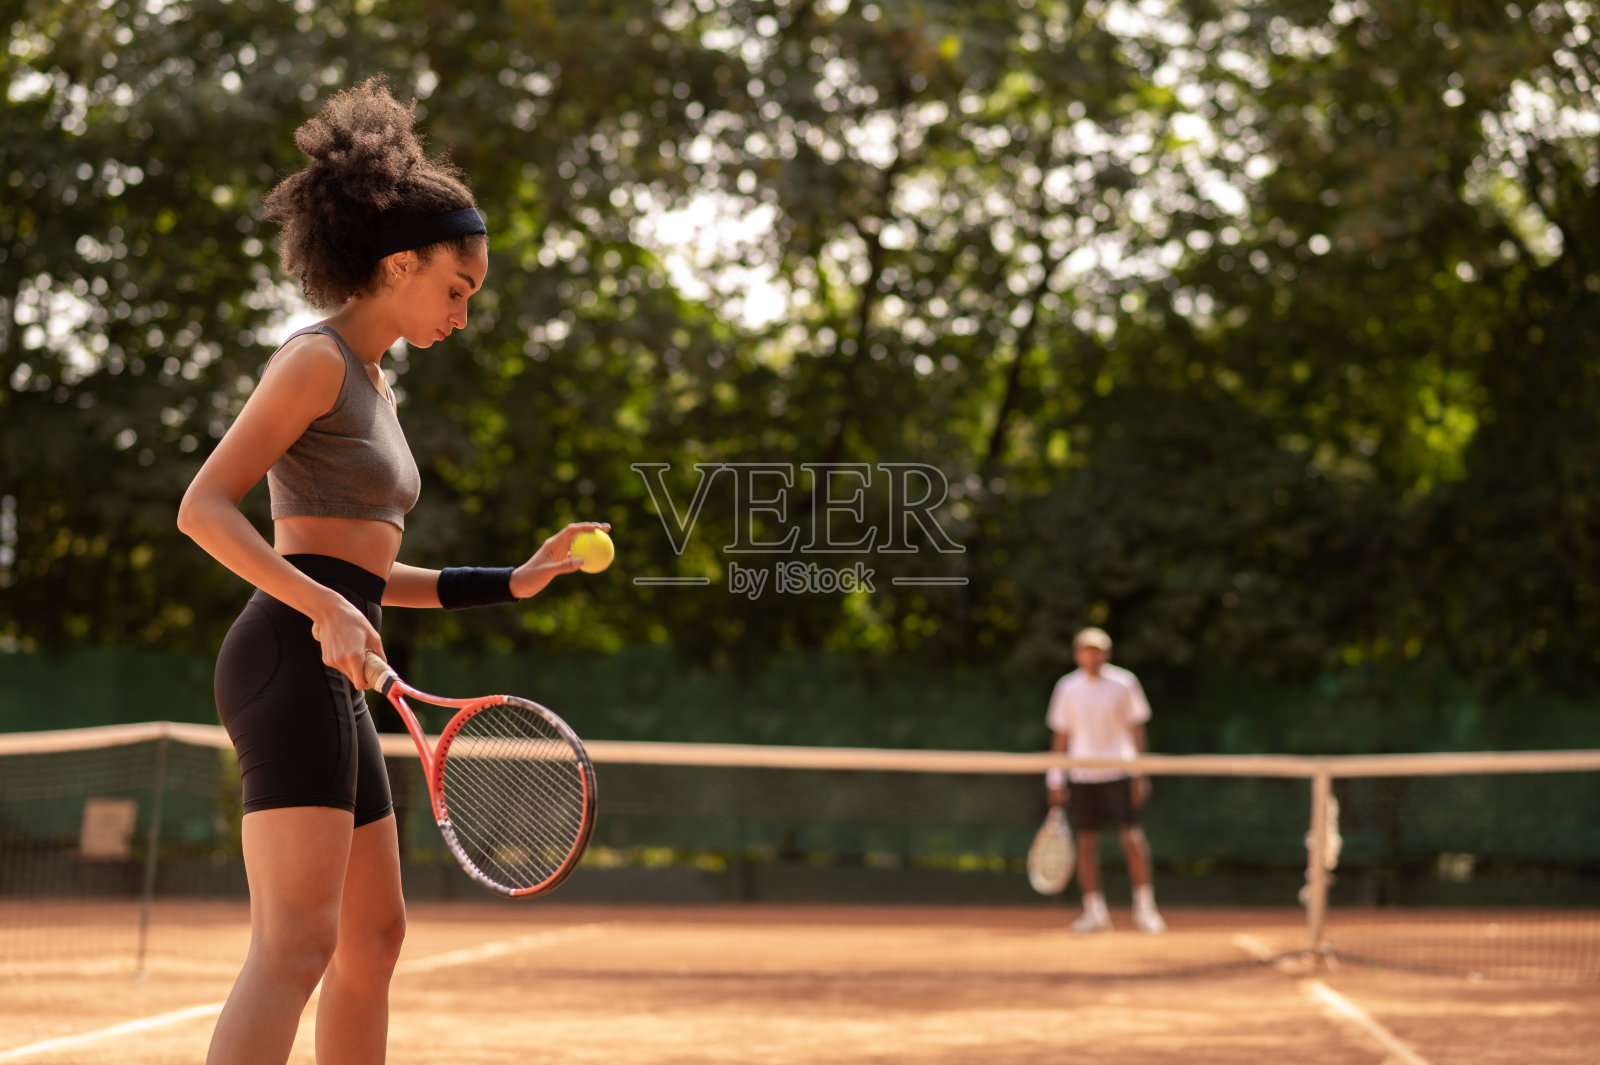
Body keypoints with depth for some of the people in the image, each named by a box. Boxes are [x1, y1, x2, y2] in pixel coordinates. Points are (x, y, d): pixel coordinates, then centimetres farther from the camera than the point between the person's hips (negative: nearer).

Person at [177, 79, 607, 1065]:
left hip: (334, 680, 10)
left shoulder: (374, 387, 22)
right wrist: (328, 610, -25)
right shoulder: (315, 359, -6)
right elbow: (204, 508, -15)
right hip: (289, 661, -10)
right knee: (297, 945, -19)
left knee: (373, 940, 14)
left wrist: (513, 582, 22)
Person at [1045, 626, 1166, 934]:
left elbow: (1136, 730, 2)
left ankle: (1144, 909, -1)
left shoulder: (1123, 683, -1)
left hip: (1118, 773, -2)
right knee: (1086, 843, 2)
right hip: (1083, 777, 2)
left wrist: (1140, 775, -4)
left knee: (1132, 838, -10)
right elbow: (1061, 735, 10)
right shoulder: (1067, 688, 6)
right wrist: (1055, 779, 6)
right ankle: (1095, 913, 10)